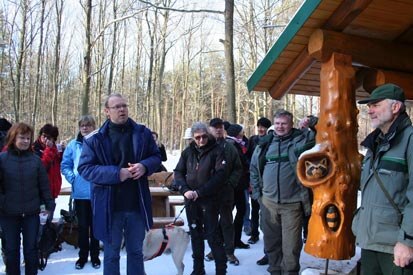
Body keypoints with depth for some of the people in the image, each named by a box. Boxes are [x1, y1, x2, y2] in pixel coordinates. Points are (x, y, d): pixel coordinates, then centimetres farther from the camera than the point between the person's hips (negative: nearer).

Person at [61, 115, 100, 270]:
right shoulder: (73, 145, 2)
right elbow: (65, 165, 8)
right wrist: (72, 178, -4)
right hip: (80, 193, 1)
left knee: (95, 225, 10)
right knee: (82, 225, 11)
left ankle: (95, 255, 24)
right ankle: (82, 255, 25)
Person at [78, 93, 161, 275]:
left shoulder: (142, 133, 2)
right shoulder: (95, 139, -6)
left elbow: (156, 157, 10)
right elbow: (84, 168, -9)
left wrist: (144, 166, -14)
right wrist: (116, 173, -20)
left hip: (137, 205, 2)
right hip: (109, 206, -2)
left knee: (136, 251, 18)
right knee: (111, 254, 13)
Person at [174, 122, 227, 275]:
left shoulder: (216, 151, -7)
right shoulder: (188, 152, 6)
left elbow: (220, 175, -14)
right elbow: (178, 172, 7)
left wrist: (200, 192, -17)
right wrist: (185, 190, -10)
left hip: (209, 199, -4)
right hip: (191, 200, 5)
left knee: (212, 234, -3)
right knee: (195, 233, 13)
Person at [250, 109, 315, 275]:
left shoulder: (300, 139, -1)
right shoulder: (265, 143, 7)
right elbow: (254, 168, 15)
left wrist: (311, 123, -17)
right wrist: (257, 193, 11)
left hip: (292, 203, -3)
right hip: (268, 202, 3)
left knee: (291, 244, 1)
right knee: (271, 241, 14)